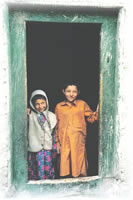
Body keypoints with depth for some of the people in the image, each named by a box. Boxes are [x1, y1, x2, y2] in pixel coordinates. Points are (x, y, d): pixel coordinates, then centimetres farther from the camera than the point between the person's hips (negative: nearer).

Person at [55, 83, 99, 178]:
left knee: (79, 168, 2)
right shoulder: (59, 106, 8)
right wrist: (57, 142, 9)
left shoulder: (82, 104, 4)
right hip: (64, 142, 1)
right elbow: (57, 126, 11)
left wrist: (97, 112, -15)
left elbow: (91, 118, 5)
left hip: (78, 142, -1)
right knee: (65, 168, 5)